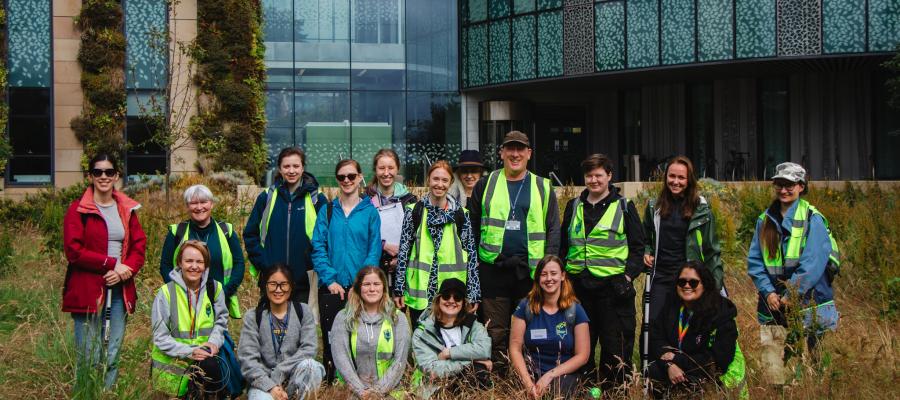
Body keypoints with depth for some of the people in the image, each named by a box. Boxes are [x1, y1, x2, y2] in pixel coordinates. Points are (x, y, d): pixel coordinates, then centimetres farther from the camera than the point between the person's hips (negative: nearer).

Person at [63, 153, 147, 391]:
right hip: (87, 290, -4)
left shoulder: (127, 209, 14)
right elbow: (73, 250, -8)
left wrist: (127, 269, -8)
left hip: (119, 290, 4)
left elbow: (139, 246, 11)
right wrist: (111, 264, -12)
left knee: (112, 358, 3)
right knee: (89, 359, -5)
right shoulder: (78, 209, 0)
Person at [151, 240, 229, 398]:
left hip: (205, 356, 3)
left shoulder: (215, 288, 4)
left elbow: (221, 321, 8)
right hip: (171, 362, -3)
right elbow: (161, 338, -8)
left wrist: (214, 341, -14)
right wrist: (189, 351, -20)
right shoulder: (166, 292, -7)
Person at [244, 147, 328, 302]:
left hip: (305, 283, -1)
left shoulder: (317, 199, 2)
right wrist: (262, 262, -2)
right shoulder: (267, 198, 6)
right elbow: (250, 234, 10)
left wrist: (316, 266, -6)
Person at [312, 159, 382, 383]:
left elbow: (374, 251, -1)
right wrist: (330, 280, -10)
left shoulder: (370, 212, 3)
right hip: (331, 288, 1)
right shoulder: (327, 211, 7)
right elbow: (318, 247, 1)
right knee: (331, 340, 3)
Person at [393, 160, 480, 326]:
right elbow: (403, 251, 4)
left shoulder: (461, 214, 4)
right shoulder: (415, 211, 3)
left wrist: (473, 294, 1)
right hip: (420, 292, 0)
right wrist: (399, 289, 0)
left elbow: (471, 254, 5)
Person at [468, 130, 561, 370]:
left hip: (530, 269, 0)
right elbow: (473, 226, 10)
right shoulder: (486, 185, 8)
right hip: (493, 268, 0)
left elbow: (553, 229, 7)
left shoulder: (543, 188, 9)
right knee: (495, 331, 4)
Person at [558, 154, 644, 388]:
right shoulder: (574, 206, 14)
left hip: (612, 285, -3)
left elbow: (637, 246, 2)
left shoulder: (624, 206, 3)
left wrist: (629, 275, -9)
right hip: (578, 284, 4)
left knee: (615, 342, -1)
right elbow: (563, 245, 19)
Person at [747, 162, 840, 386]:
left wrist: (791, 295, -13)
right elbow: (754, 261, 7)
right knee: (771, 367, -3)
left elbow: (813, 264, -11)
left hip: (808, 303, -3)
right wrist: (768, 292, -6)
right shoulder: (765, 220, 10)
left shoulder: (813, 220, -4)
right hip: (773, 304, 3)